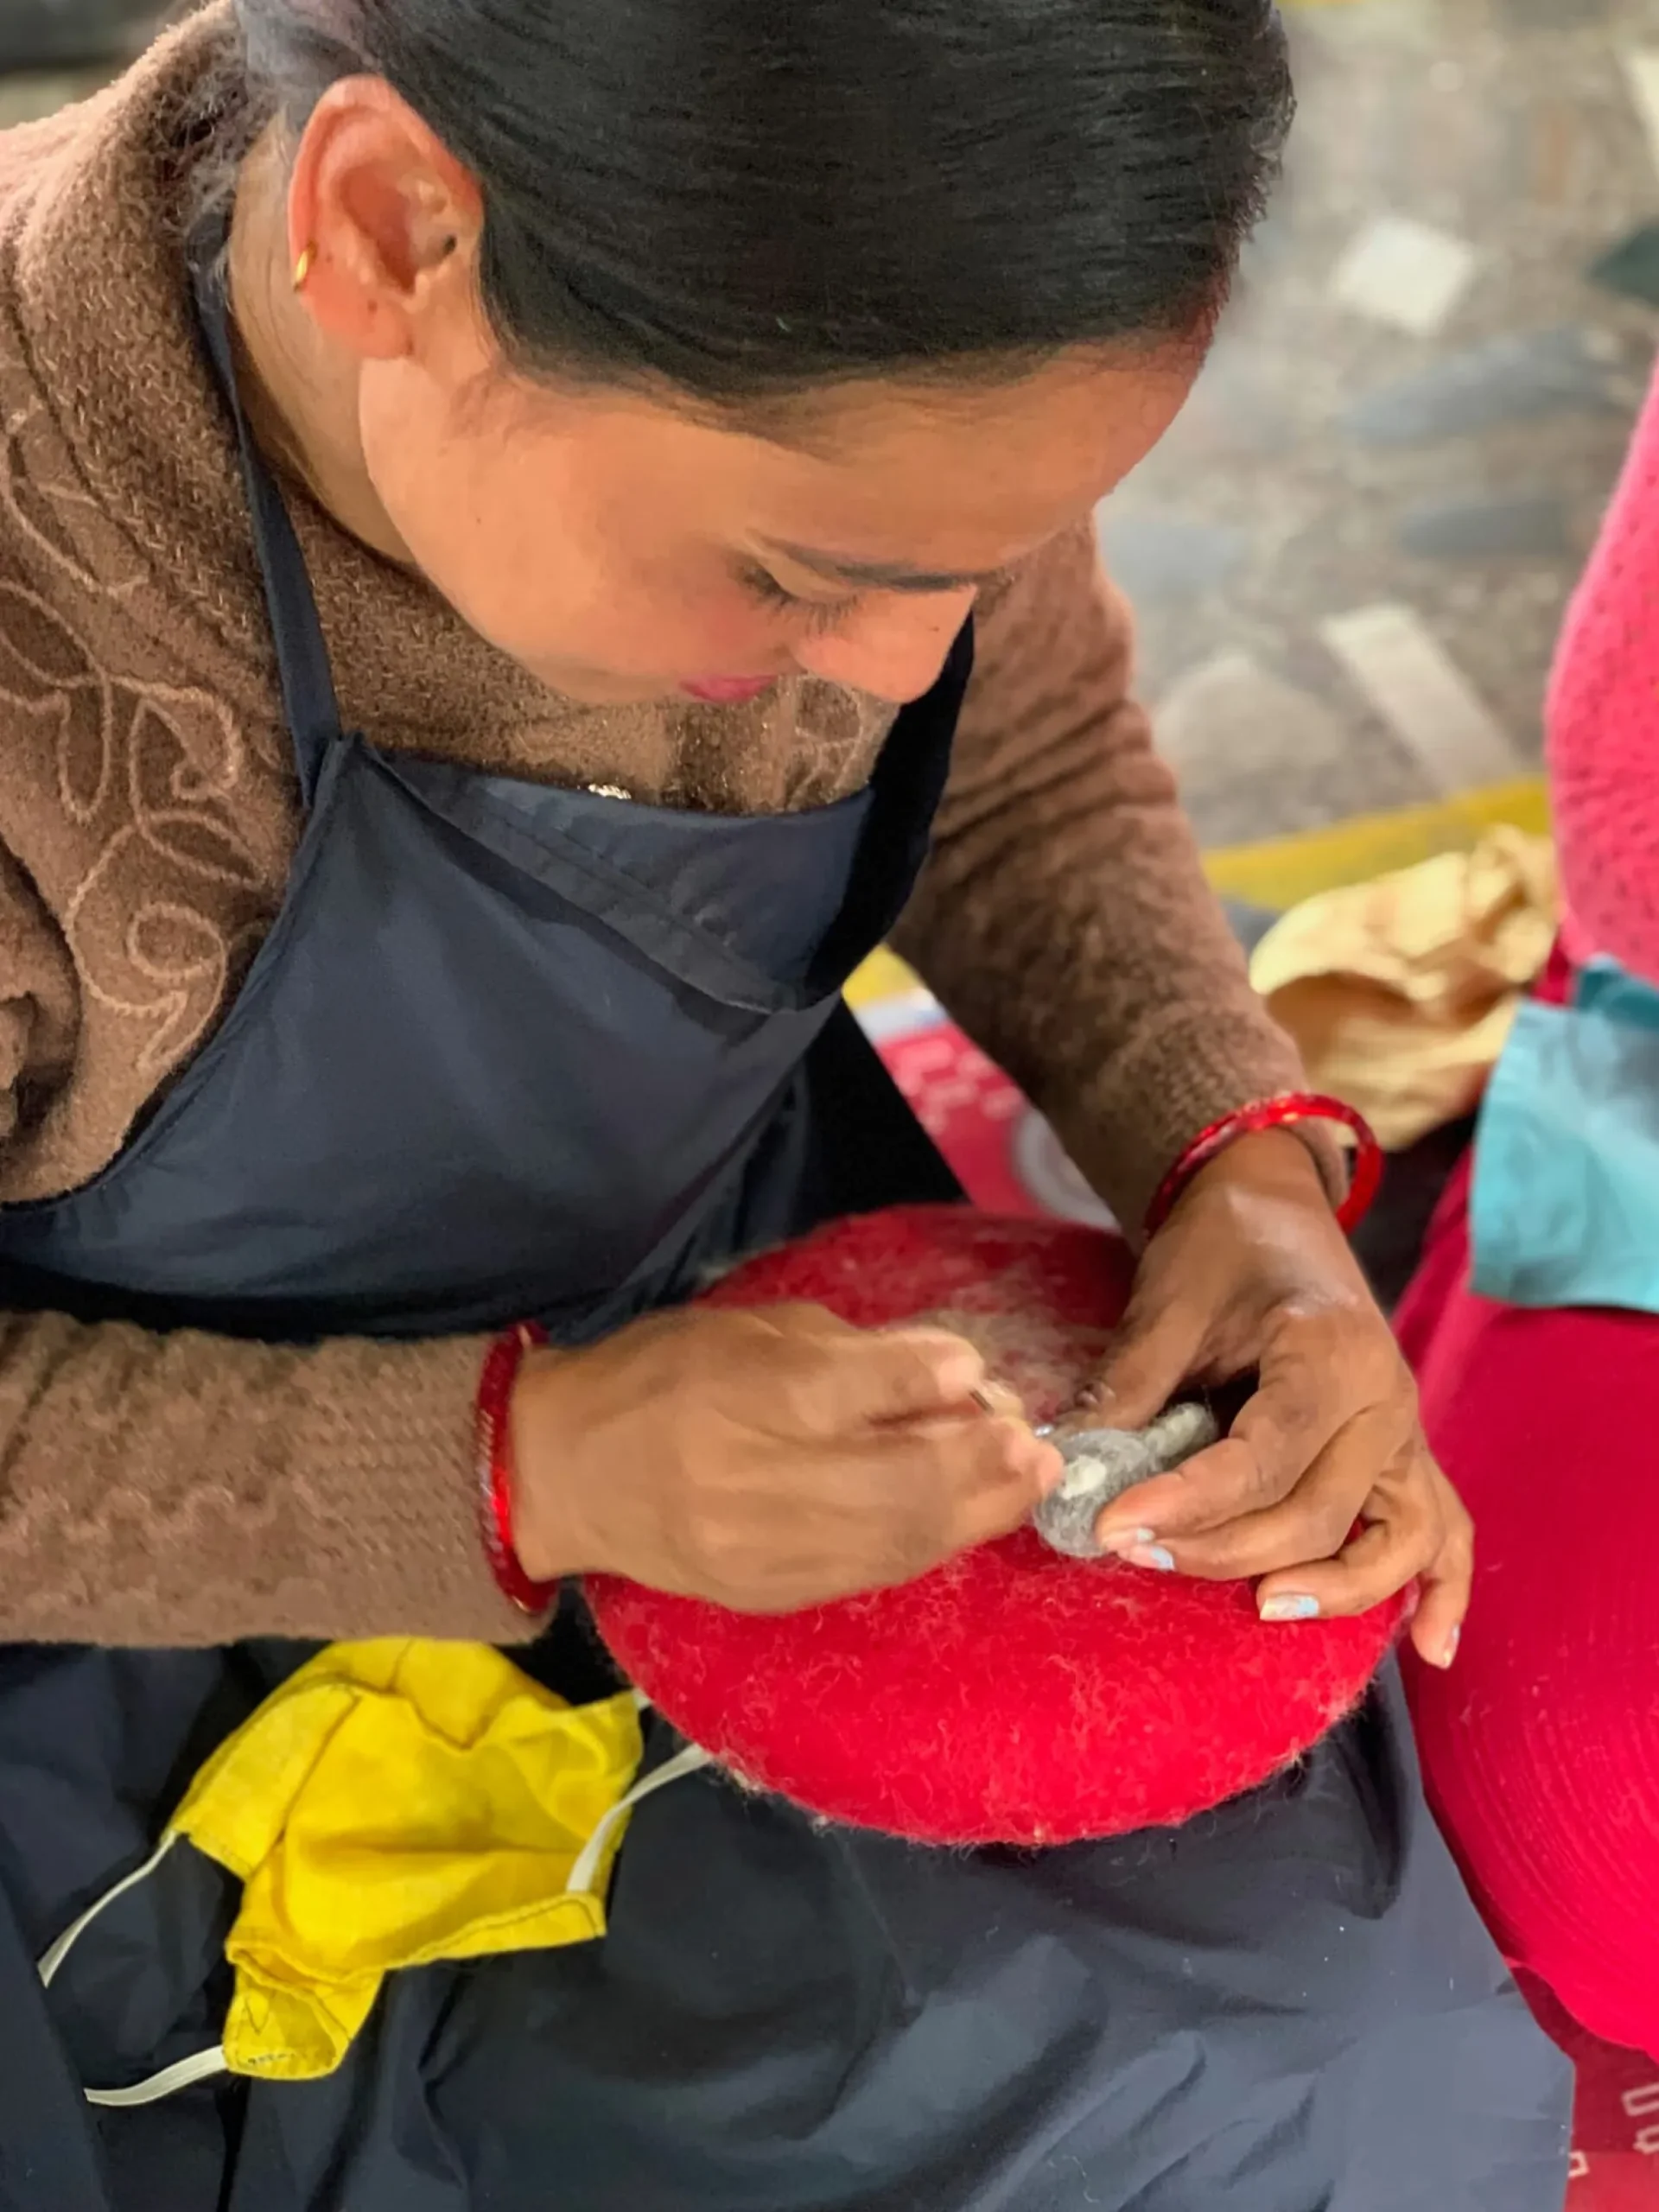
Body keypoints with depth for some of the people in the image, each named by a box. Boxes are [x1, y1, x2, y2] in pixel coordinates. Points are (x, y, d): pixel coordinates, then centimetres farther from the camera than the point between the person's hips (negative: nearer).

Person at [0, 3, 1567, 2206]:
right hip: (209, 1593, -3)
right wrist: (525, 1473, -31)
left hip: (770, 1337, 4)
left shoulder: (806, 357, -20)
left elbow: (1032, 764, 0)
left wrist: (1250, 1169, -15)